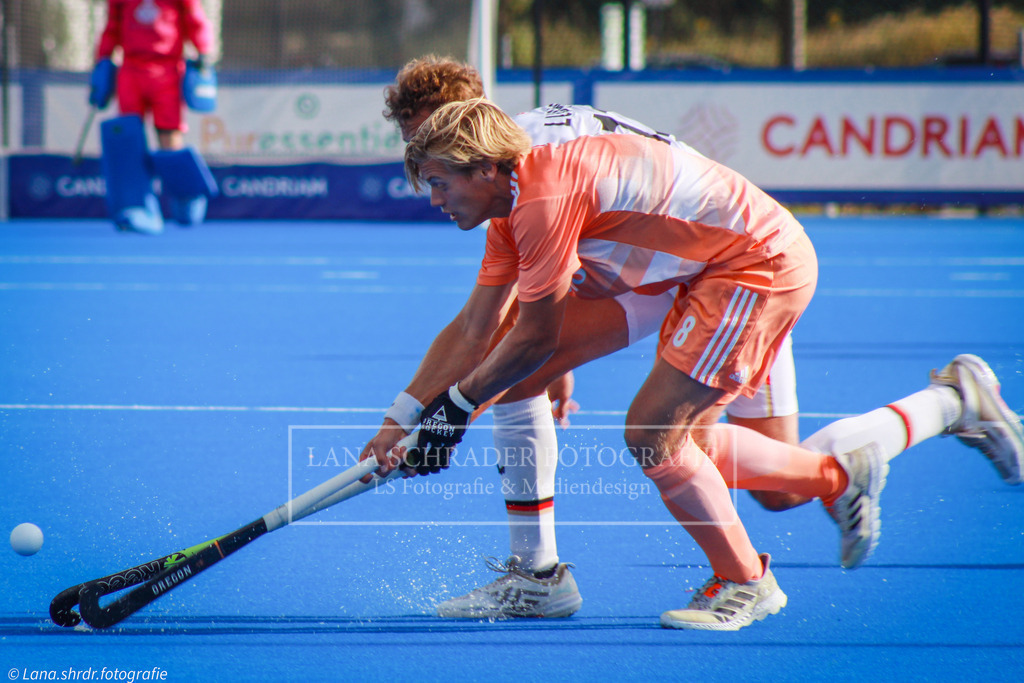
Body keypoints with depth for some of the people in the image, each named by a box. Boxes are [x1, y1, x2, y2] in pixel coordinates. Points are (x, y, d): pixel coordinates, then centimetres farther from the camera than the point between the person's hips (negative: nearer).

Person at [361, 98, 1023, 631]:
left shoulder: (545, 196, -22)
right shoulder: (514, 208, 9)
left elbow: (536, 340, -16)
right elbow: (471, 332, 13)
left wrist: (453, 406, -4)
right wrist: (402, 423, 10)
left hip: (758, 263, -10)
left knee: (653, 435, -11)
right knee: (678, 444, 11)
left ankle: (745, 583, 6)